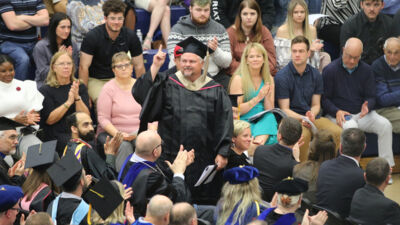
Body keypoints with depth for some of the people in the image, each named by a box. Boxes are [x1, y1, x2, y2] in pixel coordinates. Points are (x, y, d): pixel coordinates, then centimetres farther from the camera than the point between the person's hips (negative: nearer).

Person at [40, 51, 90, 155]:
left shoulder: (81, 87, 13)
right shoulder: (45, 90, 4)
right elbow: (49, 120, -7)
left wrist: (77, 97, -14)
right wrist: (68, 102, -17)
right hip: (55, 136, -3)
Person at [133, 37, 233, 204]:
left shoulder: (215, 91, 6)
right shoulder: (167, 85, 6)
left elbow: (225, 123, 3)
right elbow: (141, 94, -8)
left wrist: (222, 153, -5)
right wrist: (155, 67, -13)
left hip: (204, 159, 0)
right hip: (172, 157, 0)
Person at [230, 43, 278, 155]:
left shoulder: (269, 79, 10)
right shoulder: (239, 79, -3)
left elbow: (270, 110, 9)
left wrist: (267, 97, -11)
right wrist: (258, 98, -15)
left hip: (263, 121, 4)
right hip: (244, 121, -4)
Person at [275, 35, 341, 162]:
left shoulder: (315, 75, 7)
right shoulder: (281, 76, -7)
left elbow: (316, 105, 9)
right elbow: (285, 109, -7)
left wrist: (312, 115, -14)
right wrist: (303, 118, -23)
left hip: (313, 117, 5)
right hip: (292, 118, -5)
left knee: (337, 132, -20)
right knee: (303, 135, -37)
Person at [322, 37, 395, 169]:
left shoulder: (366, 70, 9)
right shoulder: (331, 70, -3)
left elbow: (371, 97, 9)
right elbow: (324, 99, -4)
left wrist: (367, 107, -15)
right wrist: (337, 111, -22)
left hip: (361, 114, 4)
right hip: (339, 114, -4)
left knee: (385, 125, -21)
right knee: (351, 127, -38)